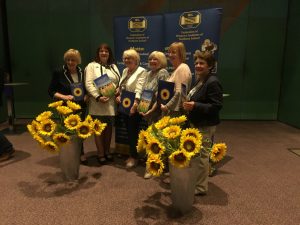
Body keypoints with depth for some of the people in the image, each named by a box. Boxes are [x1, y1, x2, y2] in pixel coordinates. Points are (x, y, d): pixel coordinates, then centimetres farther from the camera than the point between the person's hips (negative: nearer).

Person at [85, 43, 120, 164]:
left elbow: (119, 82, 13)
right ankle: (101, 154, 15)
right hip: (97, 103, -4)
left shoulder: (113, 67, 16)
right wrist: (98, 97, -19)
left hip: (111, 102, 4)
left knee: (109, 127, 12)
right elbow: (89, 84, -8)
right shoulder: (91, 66, 1)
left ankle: (107, 151, 26)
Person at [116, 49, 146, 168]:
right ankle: (131, 154, 30)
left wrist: (135, 103, -36)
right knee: (129, 131, 16)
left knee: (133, 132, 2)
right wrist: (119, 95, -1)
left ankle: (134, 157, 18)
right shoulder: (125, 71, 14)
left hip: (134, 107, -8)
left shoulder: (141, 71, -11)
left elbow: (139, 89, -24)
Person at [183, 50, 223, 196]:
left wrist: (195, 106, -26)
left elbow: (216, 106, -23)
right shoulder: (200, 80, 11)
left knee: (201, 156, 0)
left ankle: (201, 188, 16)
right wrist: (189, 103, 7)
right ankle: (197, 181, 36)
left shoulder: (212, 82, -18)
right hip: (197, 123, 10)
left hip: (205, 126, -9)